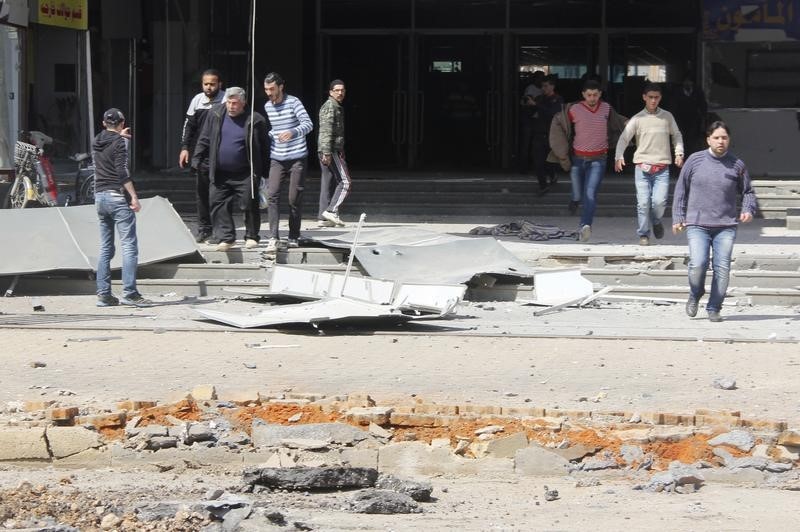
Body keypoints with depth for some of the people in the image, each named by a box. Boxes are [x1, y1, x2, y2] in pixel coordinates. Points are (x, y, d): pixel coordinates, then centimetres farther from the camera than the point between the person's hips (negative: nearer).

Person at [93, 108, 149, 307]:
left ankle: (103, 294, 8)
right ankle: (129, 292, -13)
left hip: (100, 196, 8)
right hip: (118, 197, -8)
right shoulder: (119, 143, -10)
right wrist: (134, 197, -16)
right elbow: (122, 172, -17)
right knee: (129, 246, -7)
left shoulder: (97, 142, 11)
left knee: (105, 248, 10)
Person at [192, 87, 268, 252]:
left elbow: (263, 148, 0)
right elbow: (204, 140, 9)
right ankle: (226, 237, 7)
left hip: (245, 174, -3)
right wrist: (197, 160, 5)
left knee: (249, 205, 0)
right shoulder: (215, 115, 2)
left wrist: (264, 171, 1)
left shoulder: (255, 121, -7)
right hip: (220, 174, 3)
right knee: (218, 204, 0)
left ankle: (251, 237, 15)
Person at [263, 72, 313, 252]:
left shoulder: (293, 102, -8)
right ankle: (273, 237, -15)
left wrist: (293, 132, -35)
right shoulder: (267, 106, 9)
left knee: (295, 198, 0)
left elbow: (308, 124, -19)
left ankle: (293, 237, 15)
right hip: (277, 159, 4)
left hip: (297, 158, -4)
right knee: (272, 194, -13)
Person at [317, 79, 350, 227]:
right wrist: (327, 152, -24)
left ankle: (324, 217, 5)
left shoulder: (337, 107, 22)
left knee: (328, 184, 7)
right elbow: (326, 130, -18)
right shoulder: (330, 106, -9)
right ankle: (331, 211, -17)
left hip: (327, 151, 10)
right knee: (345, 182, -11)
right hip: (331, 150, -10)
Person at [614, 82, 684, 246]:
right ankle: (643, 235, 7)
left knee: (660, 201, -11)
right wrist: (619, 156, -18)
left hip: (662, 168, 1)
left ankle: (656, 221, 20)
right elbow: (624, 138, -2)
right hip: (642, 167, -1)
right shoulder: (637, 119, 2)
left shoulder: (667, 117, 9)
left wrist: (679, 153, 5)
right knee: (643, 202, -6)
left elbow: (676, 135, 21)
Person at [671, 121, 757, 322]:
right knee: (698, 264, -16)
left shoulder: (737, 165, 6)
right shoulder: (695, 161, 3)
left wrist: (748, 210, -2)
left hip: (726, 226, 1)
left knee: (722, 268, -5)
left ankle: (714, 308, 10)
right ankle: (695, 296, 13)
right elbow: (681, 190, 10)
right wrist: (678, 217, 6)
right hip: (697, 224, -1)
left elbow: (747, 191, 17)